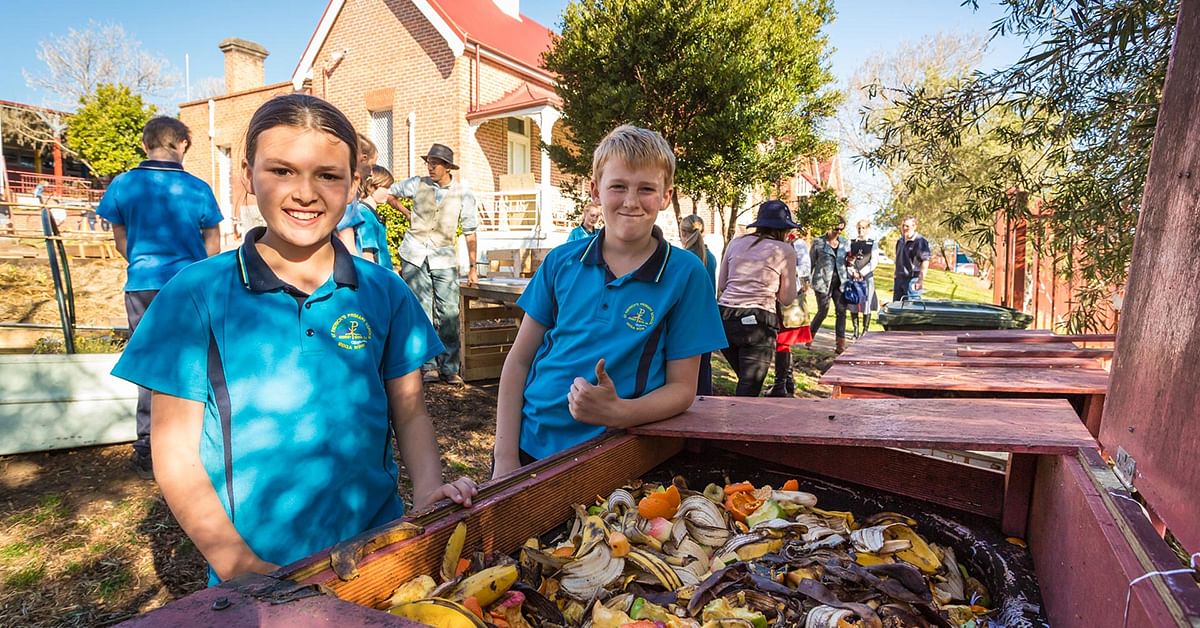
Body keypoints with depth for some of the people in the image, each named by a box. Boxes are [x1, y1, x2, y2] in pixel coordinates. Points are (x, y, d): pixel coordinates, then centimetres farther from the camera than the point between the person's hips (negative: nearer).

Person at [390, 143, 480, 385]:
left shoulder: (463, 192, -2)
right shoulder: (417, 184, 1)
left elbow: (469, 231, 0)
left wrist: (472, 267, -2)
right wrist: (407, 213, 10)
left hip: (444, 257, -1)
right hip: (415, 254, 1)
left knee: (449, 313, -4)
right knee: (421, 311, 3)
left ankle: (450, 368, 5)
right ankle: (429, 365, 11)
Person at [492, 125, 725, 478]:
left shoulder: (685, 273, -8)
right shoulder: (562, 261, -1)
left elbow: (682, 388, -5)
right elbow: (519, 360, 2)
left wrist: (617, 412, -24)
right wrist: (505, 458, -5)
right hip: (529, 444, 3)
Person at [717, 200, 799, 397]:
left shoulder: (736, 243, 13)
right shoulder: (785, 250, 2)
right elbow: (787, 298, 7)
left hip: (725, 317, 5)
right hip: (757, 321, -5)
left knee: (745, 380, 22)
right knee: (749, 390, 1)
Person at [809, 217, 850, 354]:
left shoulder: (845, 243, 10)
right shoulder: (819, 243, -2)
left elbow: (848, 262, 19)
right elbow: (811, 262, 2)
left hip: (840, 281, 4)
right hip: (823, 281, -4)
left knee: (841, 311, -1)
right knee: (823, 311, -1)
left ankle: (840, 343, 3)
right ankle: (809, 336, 21)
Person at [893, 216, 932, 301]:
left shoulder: (920, 241, -12)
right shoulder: (900, 241, 13)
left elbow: (925, 261, -15)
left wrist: (921, 280, -19)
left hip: (912, 280, -8)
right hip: (899, 278, 8)